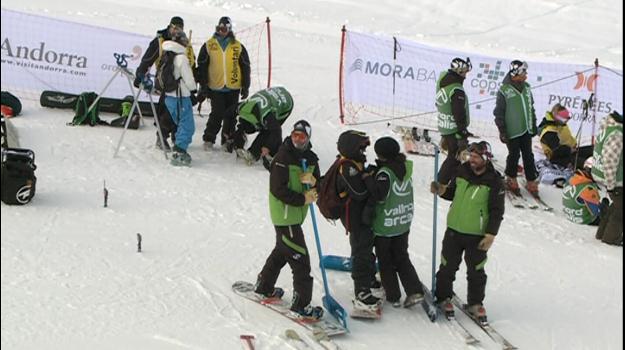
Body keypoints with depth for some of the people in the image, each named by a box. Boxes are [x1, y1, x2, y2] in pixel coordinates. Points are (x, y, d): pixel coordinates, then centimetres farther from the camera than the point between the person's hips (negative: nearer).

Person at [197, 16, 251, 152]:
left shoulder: (238, 47, 4)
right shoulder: (208, 45, 3)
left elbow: (245, 67, 8)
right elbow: (202, 67, 5)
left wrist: (245, 87, 5)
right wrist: (203, 86, 0)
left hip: (233, 87, 2)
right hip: (215, 88, -2)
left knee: (231, 116, 5)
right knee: (217, 115, -7)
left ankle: (227, 141, 17)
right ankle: (208, 140, 9)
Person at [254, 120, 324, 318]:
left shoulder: (311, 158, 7)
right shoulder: (283, 158, -16)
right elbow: (279, 190, -21)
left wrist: (313, 181, -17)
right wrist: (303, 199, -19)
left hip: (297, 214, 9)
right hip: (284, 215, -9)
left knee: (283, 250, 24)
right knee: (300, 258, -8)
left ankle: (264, 286, 42)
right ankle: (301, 304, -1)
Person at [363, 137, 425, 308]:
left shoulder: (385, 172, -21)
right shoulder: (405, 167, 2)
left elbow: (378, 195, -33)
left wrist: (368, 179, -21)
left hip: (384, 225, -6)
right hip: (403, 223, 7)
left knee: (386, 262, 10)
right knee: (402, 258, 18)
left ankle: (393, 296, 15)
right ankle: (415, 291, 6)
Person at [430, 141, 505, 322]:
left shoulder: (494, 181, -13)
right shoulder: (462, 171, -1)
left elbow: (497, 211, -10)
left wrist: (490, 234, -14)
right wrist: (442, 191, -8)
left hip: (478, 236, -3)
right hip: (454, 230, 3)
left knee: (476, 271, 9)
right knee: (448, 267, 12)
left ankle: (475, 303, 26)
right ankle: (443, 298, 29)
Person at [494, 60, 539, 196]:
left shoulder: (526, 88, 6)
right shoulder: (504, 90, -13)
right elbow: (499, 112, -9)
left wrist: (534, 125, 18)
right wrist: (502, 131, -10)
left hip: (526, 130, 5)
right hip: (512, 132, -5)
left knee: (528, 156, 7)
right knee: (514, 155, 7)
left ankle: (531, 182, 14)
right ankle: (511, 180, 27)